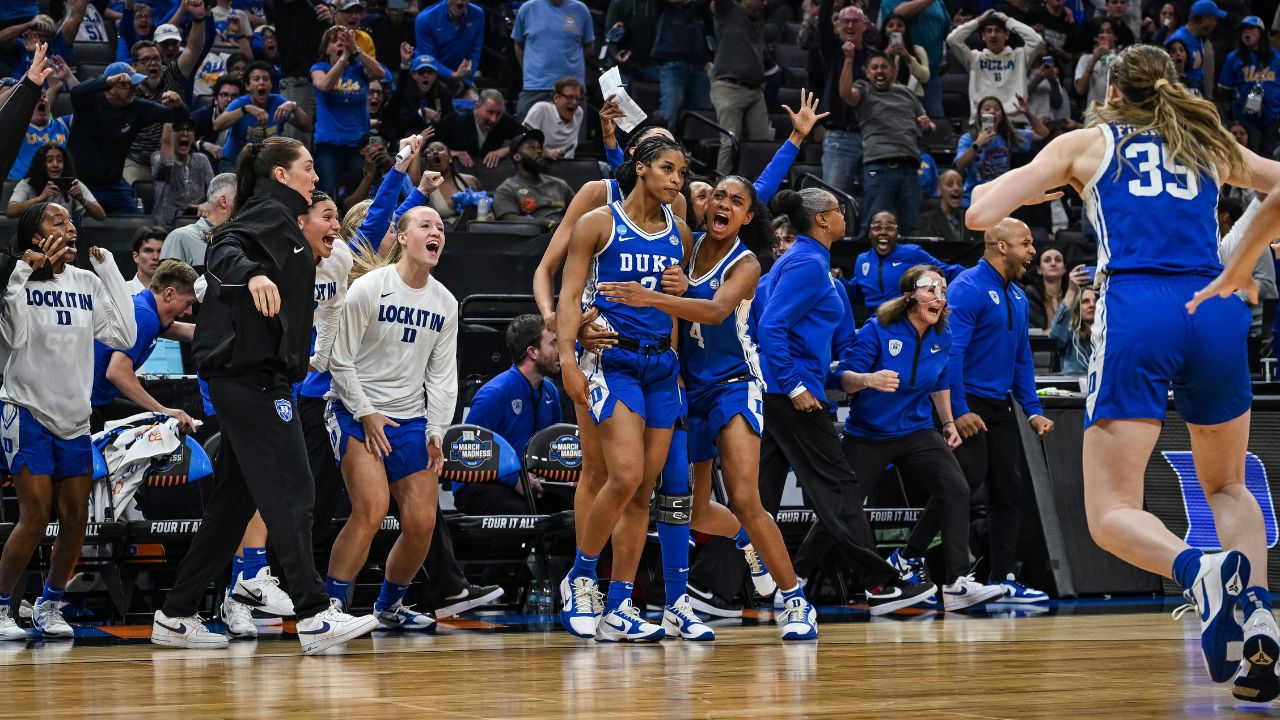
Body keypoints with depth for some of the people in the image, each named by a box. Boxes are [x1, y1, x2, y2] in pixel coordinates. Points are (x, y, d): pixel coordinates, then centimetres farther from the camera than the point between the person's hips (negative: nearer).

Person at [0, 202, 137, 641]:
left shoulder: (87, 283, 6)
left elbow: (124, 336, 0)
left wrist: (110, 270, -2)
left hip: (74, 419, 5)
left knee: (76, 521, 4)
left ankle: (49, 606, 20)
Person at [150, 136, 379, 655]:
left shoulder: (279, 218, 24)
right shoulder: (270, 211, -6)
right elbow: (224, 247, -24)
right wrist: (252, 275, -43)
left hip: (253, 376, 10)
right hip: (252, 373, -10)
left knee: (235, 500, 10)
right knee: (290, 492, -14)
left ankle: (176, 617, 13)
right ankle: (314, 617, -19)